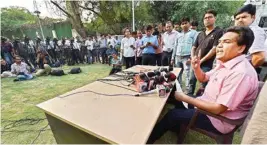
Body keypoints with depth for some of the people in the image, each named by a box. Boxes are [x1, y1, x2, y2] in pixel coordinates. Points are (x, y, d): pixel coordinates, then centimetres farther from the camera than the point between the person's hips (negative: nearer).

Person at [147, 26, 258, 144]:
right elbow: (203, 78, 14)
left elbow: (218, 108, -31)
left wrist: (185, 98, -23)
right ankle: (176, 127, 37)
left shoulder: (241, 73, -30)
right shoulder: (224, 64, 2)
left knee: (172, 114, -4)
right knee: (177, 102, 14)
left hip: (218, 120, -9)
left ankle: (150, 138, 22)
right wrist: (196, 68, -9)